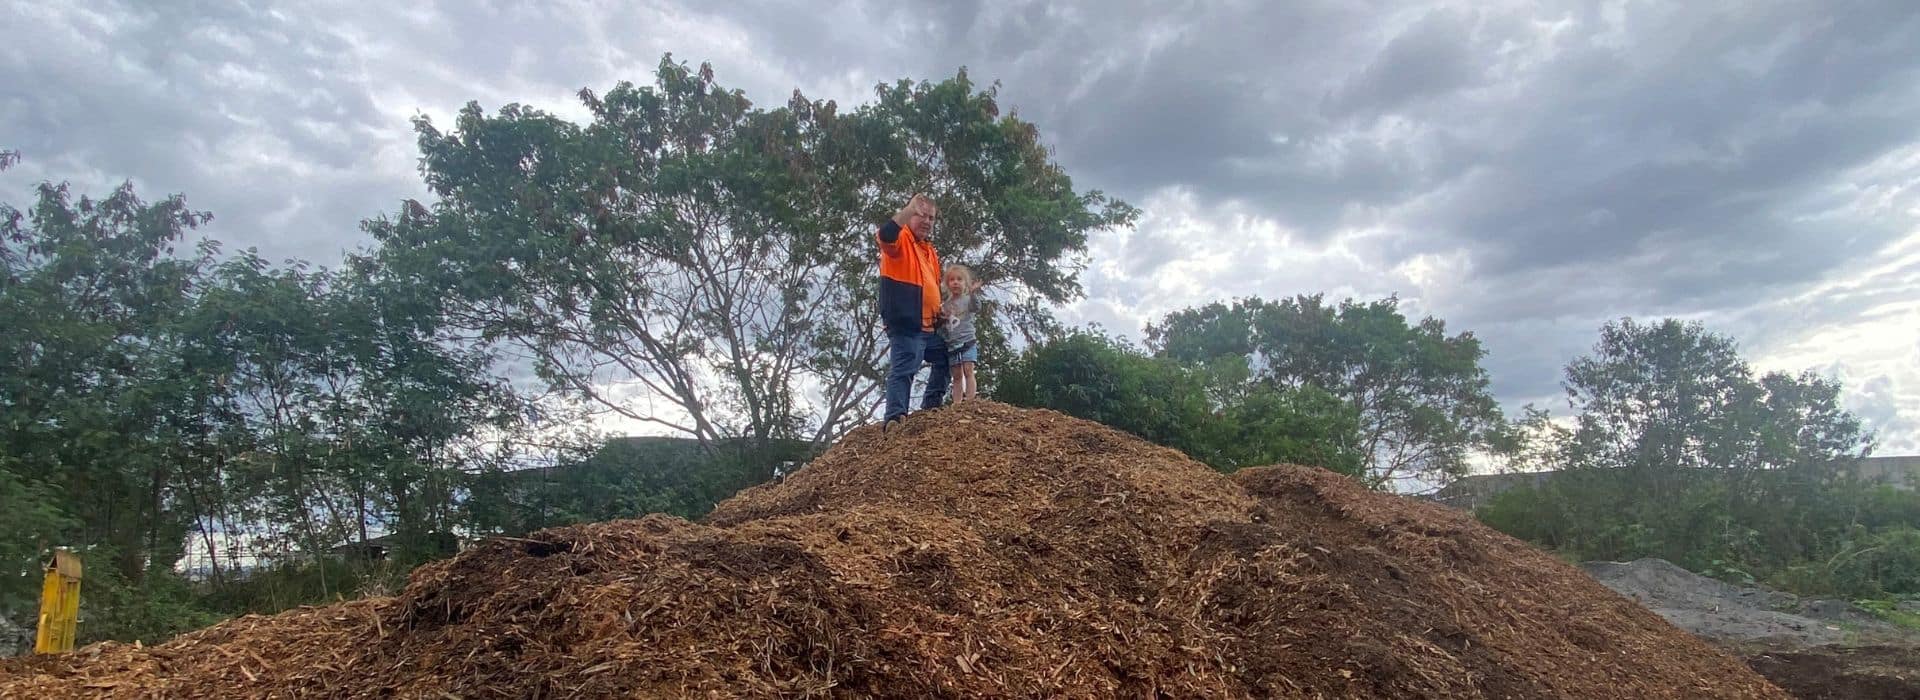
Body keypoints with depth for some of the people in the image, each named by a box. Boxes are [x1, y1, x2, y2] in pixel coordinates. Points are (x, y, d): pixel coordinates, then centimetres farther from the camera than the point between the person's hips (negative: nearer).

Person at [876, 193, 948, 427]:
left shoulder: (930, 250, 22)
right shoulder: (902, 239, -4)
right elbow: (885, 235, -29)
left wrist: (940, 310, 11)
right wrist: (909, 210, -36)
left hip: (929, 324, 10)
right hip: (906, 322, -9)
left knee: (945, 361, 23)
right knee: (903, 370, -16)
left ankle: (931, 406, 29)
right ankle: (895, 416, -21)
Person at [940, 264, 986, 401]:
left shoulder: (967, 299, 3)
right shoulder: (946, 304, 14)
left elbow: (976, 308, -20)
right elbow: (942, 328, 18)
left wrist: (973, 293, -34)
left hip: (967, 342, -4)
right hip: (952, 344, 4)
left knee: (968, 371, -12)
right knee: (957, 376, 4)